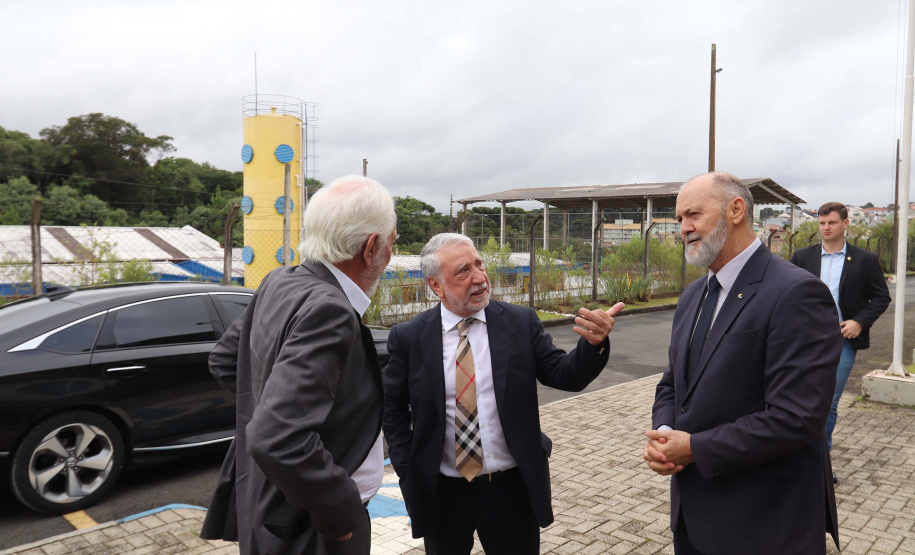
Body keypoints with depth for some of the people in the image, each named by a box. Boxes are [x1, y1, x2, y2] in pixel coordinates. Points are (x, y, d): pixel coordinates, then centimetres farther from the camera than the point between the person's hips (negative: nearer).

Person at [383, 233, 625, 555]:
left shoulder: (521, 322, -6)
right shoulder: (409, 337, -6)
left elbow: (565, 376, -7)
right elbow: (392, 406, 4)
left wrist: (593, 344, -26)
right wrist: (407, 468, -2)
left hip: (512, 489, 0)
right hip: (440, 493, 0)